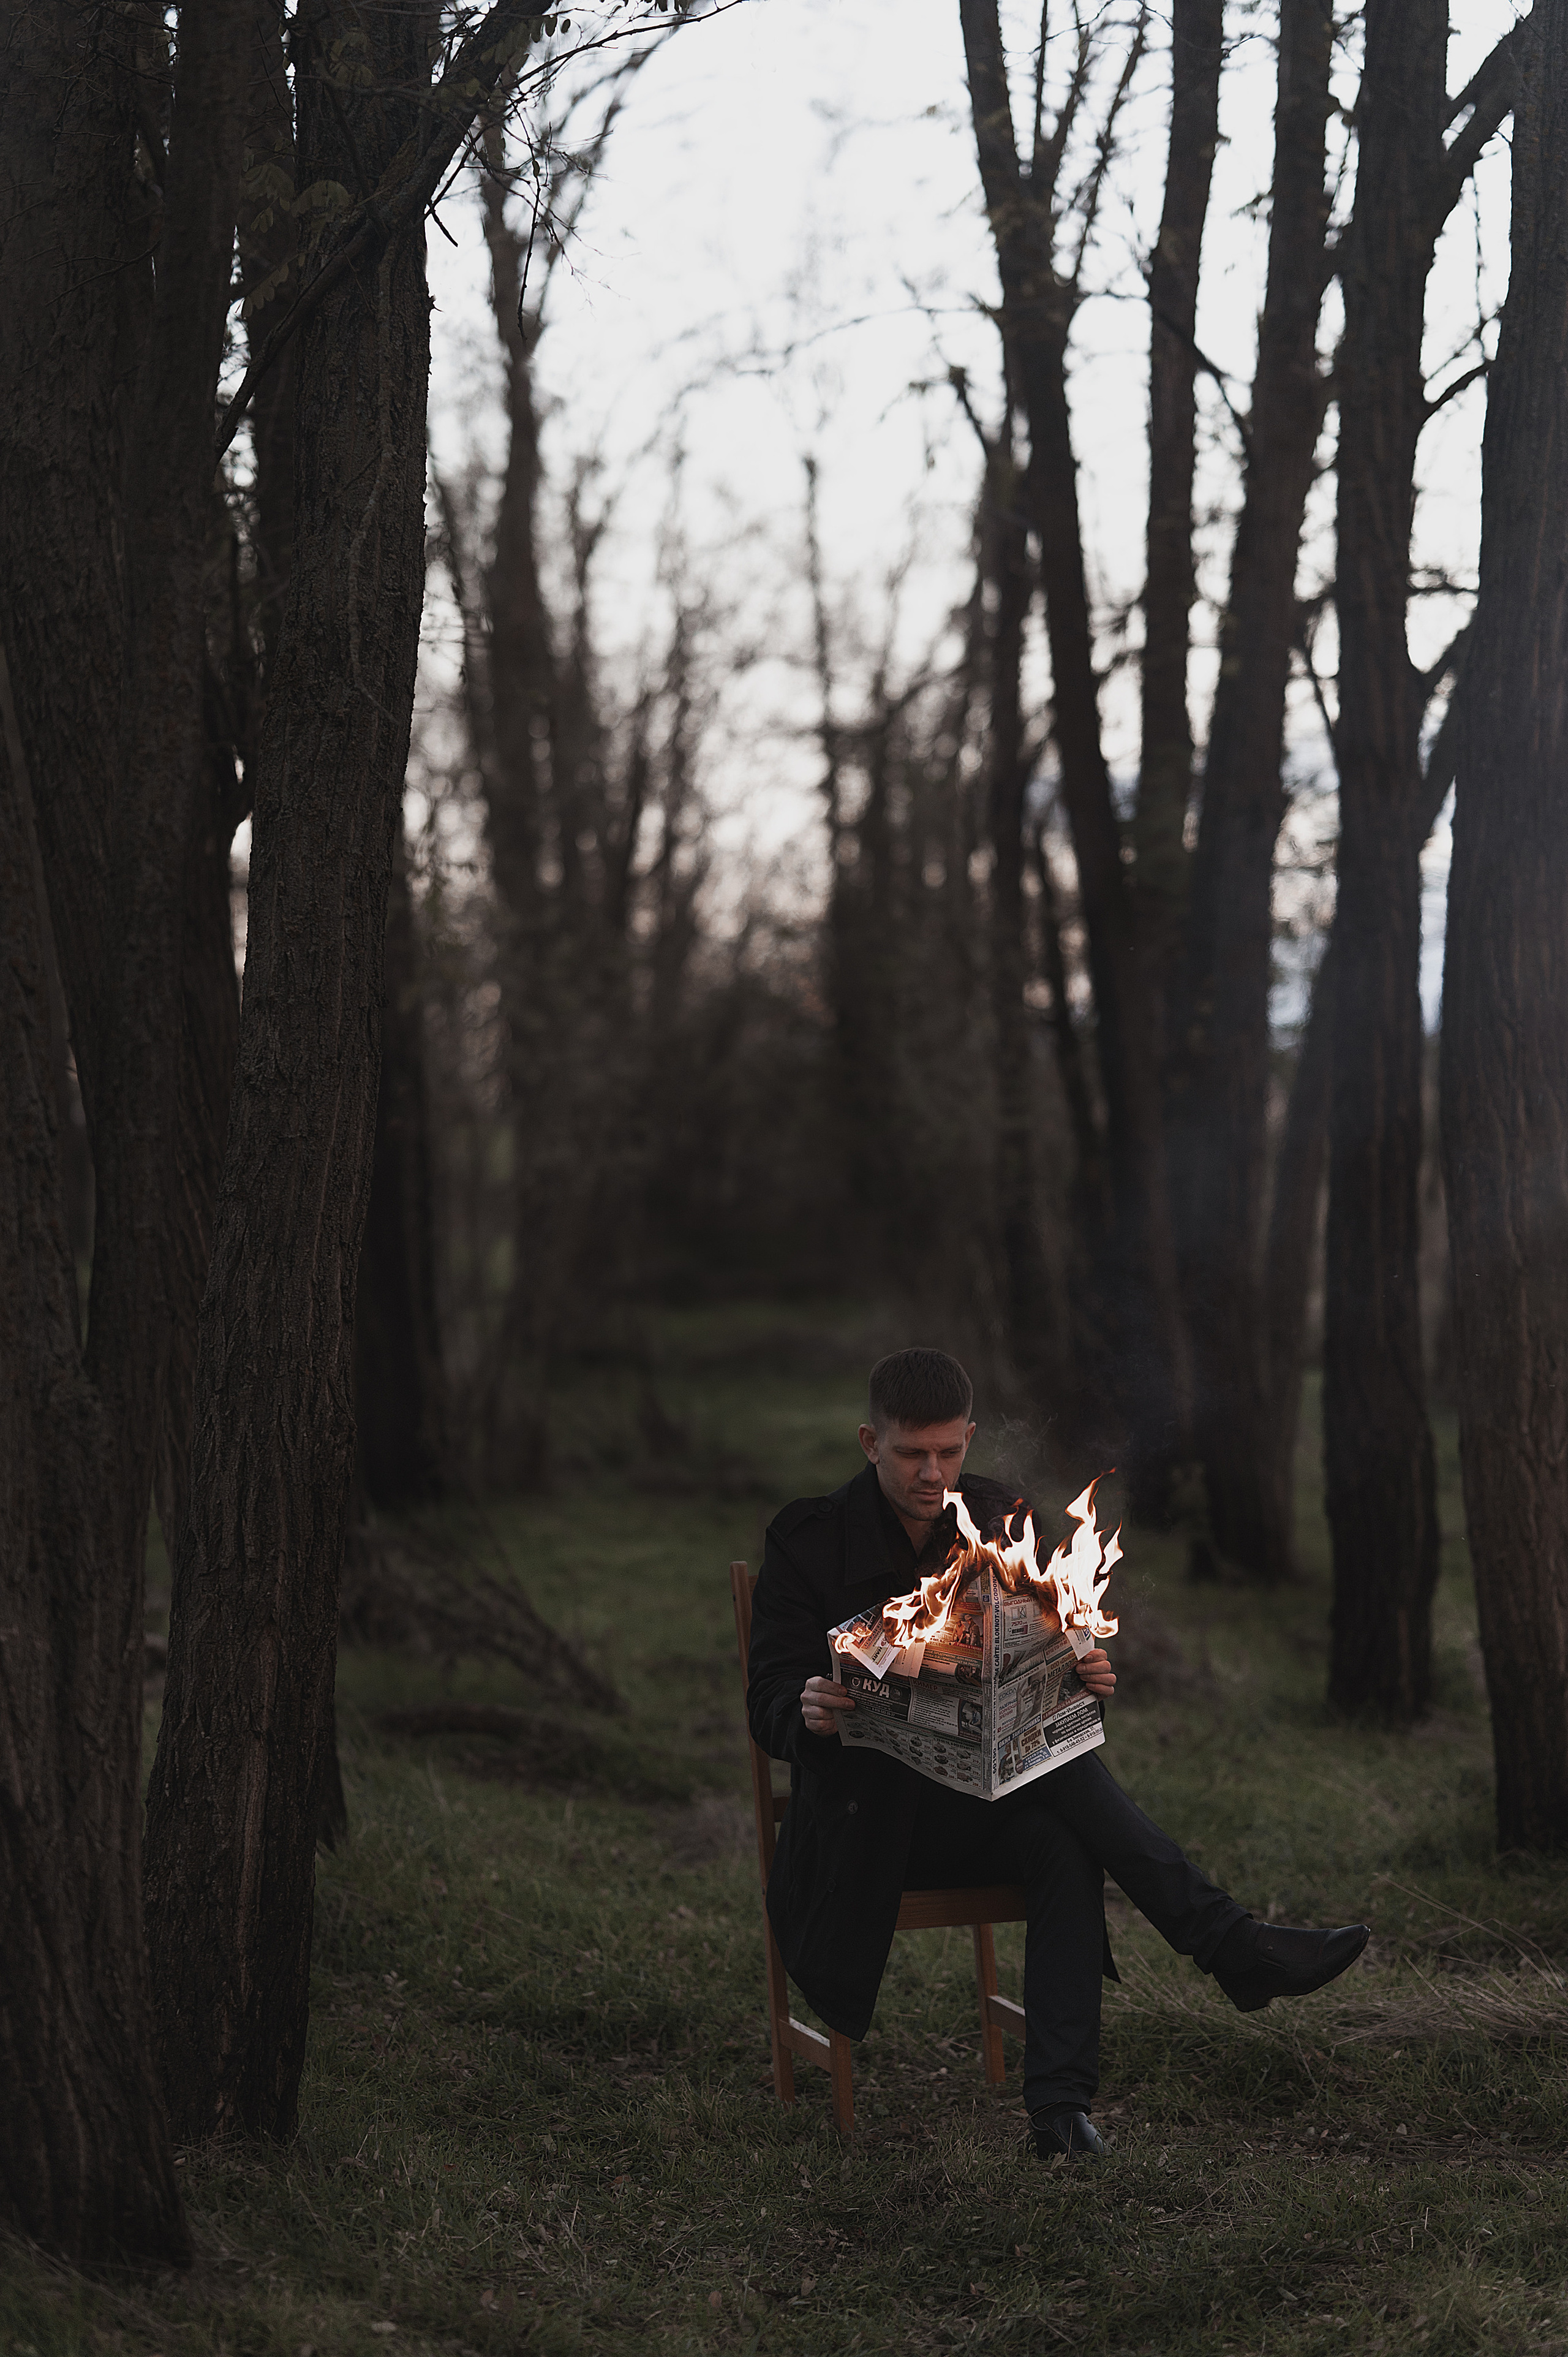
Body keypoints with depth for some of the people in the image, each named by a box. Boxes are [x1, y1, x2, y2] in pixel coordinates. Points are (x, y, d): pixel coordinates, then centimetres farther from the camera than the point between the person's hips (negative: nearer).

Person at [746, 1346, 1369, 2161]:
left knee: (1063, 1845, -32)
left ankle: (1060, 2106, -37)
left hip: (989, 1802, 4)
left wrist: (1086, 1677, -17)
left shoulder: (1002, 1527, 7)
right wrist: (809, 1711, -33)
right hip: (869, 1818, -4)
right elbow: (768, 1702, -8)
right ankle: (1230, 1944, -31)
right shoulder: (809, 1542, -4)